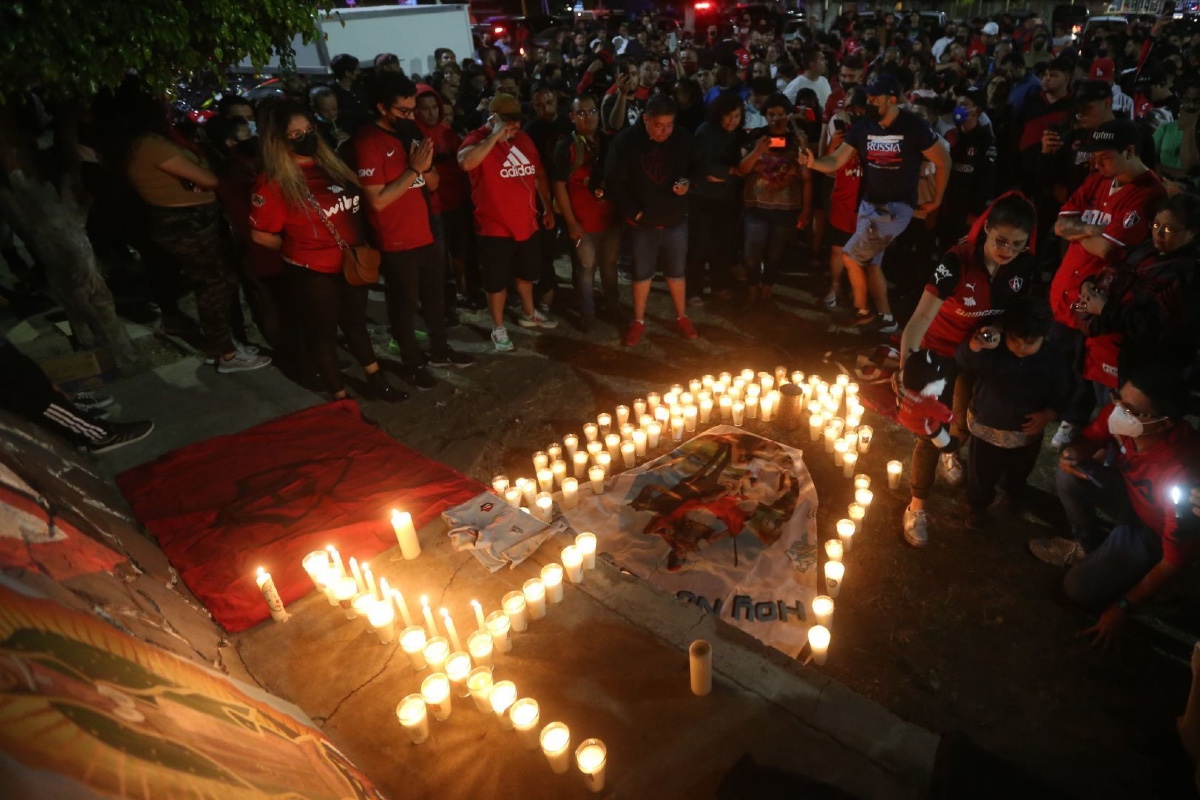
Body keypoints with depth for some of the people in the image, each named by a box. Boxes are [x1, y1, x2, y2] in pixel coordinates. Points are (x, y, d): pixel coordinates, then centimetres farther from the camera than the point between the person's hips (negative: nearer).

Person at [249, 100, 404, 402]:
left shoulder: (329, 162, 1)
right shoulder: (274, 181, -18)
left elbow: (354, 204, 13)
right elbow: (260, 234, -15)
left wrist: (358, 245, 4)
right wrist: (299, 248, -4)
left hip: (351, 263, 6)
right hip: (312, 272, -6)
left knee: (355, 323, 21)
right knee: (323, 333, 10)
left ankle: (376, 381, 37)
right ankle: (341, 398, 23)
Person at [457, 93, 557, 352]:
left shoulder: (523, 139, 6)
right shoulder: (478, 139, -14)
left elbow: (539, 174, 16)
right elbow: (465, 162, -37)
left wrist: (547, 208, 17)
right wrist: (495, 136, -33)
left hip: (526, 223, 7)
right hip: (494, 227, -6)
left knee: (526, 272, 24)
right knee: (497, 281, 5)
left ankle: (528, 313, 45)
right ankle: (498, 328, 22)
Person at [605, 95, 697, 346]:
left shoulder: (683, 139, -8)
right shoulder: (626, 141, -14)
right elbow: (614, 182, -11)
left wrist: (688, 184, -15)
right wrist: (632, 212, -13)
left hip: (675, 220, 2)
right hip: (642, 222, -1)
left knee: (677, 271, 15)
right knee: (641, 272, 12)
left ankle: (681, 317, 33)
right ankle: (638, 321, 28)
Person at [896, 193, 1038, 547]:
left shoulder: (1024, 265, -18)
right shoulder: (957, 261, -33)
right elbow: (922, 316, -43)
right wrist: (906, 364, -54)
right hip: (942, 348, -4)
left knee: (967, 420, 23)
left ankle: (953, 453, 60)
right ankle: (917, 506, 16)